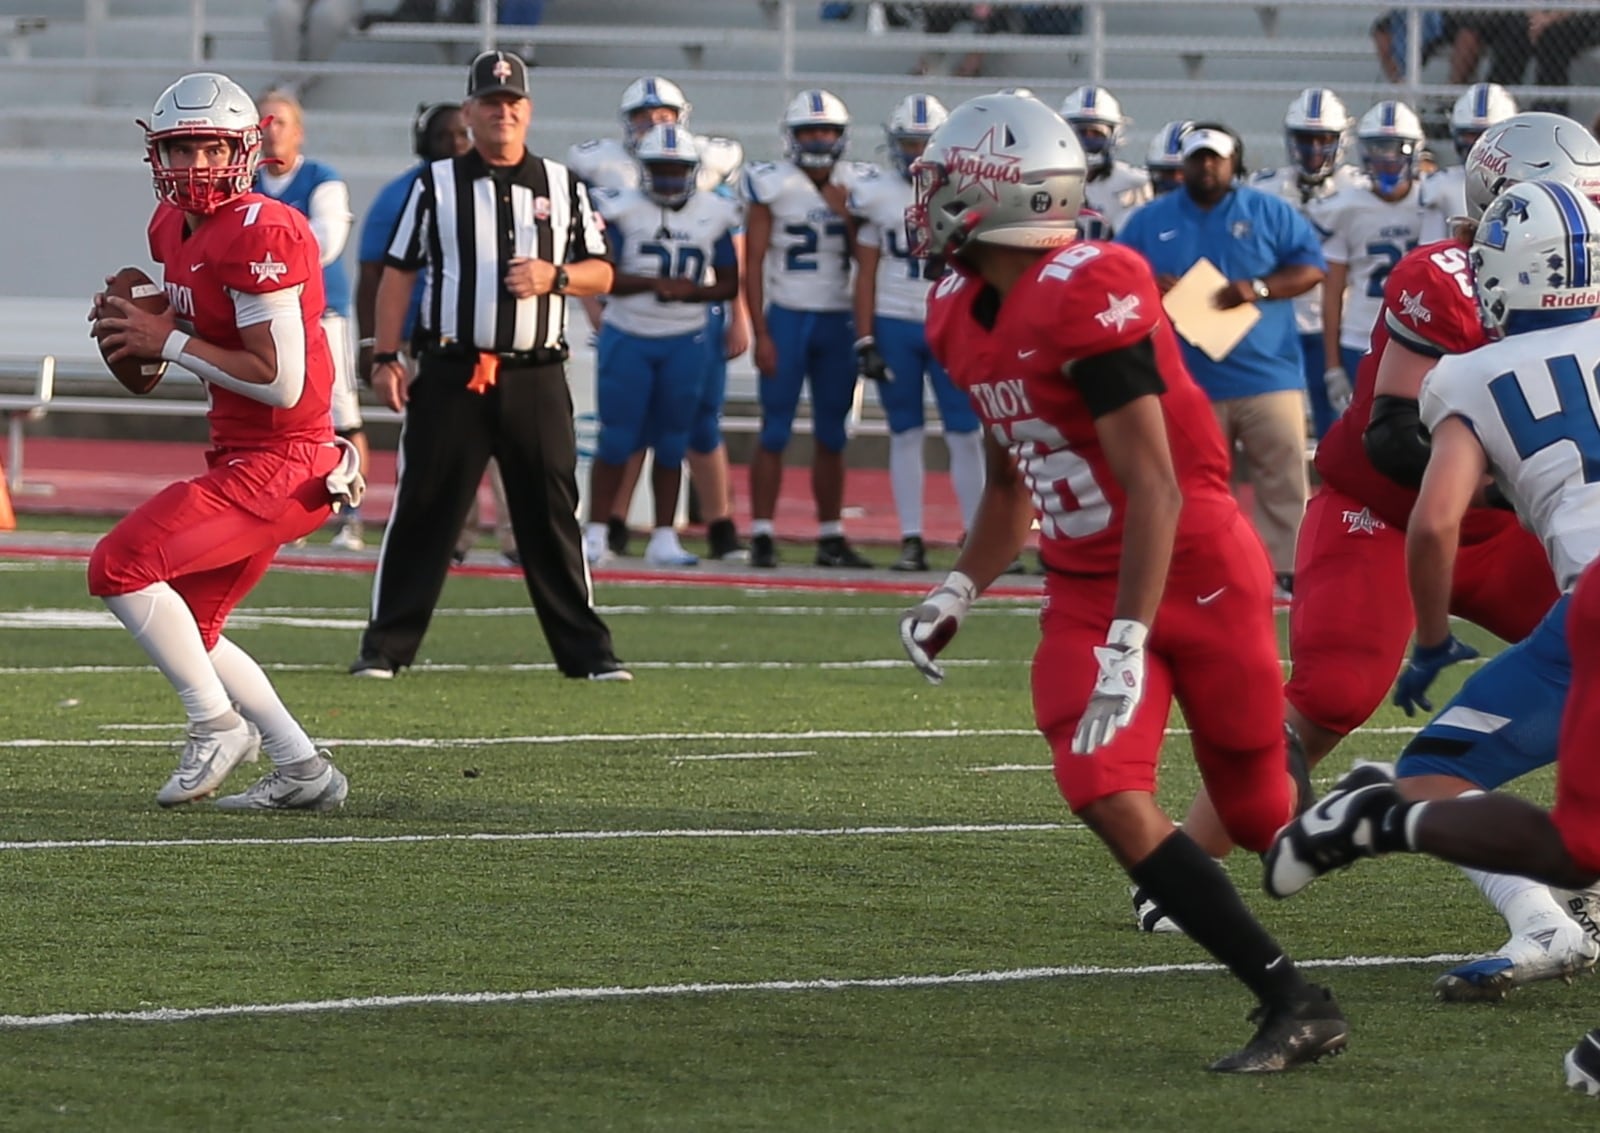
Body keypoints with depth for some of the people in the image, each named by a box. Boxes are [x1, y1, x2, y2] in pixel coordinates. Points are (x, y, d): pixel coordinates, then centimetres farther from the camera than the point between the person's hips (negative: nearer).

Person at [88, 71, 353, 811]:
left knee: (121, 566, -15)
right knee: (185, 631, 14)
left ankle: (217, 724, -4)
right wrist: (140, 328, 3)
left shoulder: (260, 235, -19)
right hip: (241, 463, 10)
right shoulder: (175, 228, 9)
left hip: (280, 467, -10)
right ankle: (302, 771, 17)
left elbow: (281, 381, -22)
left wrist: (170, 342, -17)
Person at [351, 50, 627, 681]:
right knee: (422, 512, -2)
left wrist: (555, 276, -9)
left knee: (553, 516, 4)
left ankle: (586, 650, 10)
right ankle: (386, 646, 3)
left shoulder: (562, 187, 10)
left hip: (536, 379, 1)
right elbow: (399, 273, 7)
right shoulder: (436, 185, 5)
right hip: (451, 375, -1)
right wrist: (385, 356, 0)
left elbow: (601, 272, 12)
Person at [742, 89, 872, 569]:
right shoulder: (772, 185, -4)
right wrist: (761, 334, -9)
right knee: (775, 431, -5)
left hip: (838, 320, 4)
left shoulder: (855, 189, 7)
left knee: (831, 435, 7)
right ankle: (762, 534, -5)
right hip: (786, 316, -4)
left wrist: (846, 213, -7)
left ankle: (831, 536, 11)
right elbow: (753, 264, -4)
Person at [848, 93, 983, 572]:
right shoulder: (877, 195, 4)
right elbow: (866, 274, 6)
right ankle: (911, 541, 6)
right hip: (893, 323, 1)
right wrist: (865, 340, 0)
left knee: (965, 435, -4)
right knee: (906, 434, 4)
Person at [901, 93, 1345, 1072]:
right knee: (1108, 797, -14)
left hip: (1195, 574, -7)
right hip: (1086, 591, 7)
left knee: (1265, 816, 2)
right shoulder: (965, 315, 5)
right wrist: (959, 592, 9)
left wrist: (1128, 646, -26)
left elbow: (1154, 488, -24)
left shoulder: (1089, 296, -23)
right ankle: (1294, 1001, -10)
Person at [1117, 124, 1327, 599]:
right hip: (1189, 381, 1)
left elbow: (1311, 267, 1)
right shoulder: (1151, 221, 10)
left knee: (1284, 477, -5)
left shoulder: (1269, 213, 5)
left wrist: (1258, 288, -15)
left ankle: (1290, 568, -2)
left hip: (1267, 375, -1)